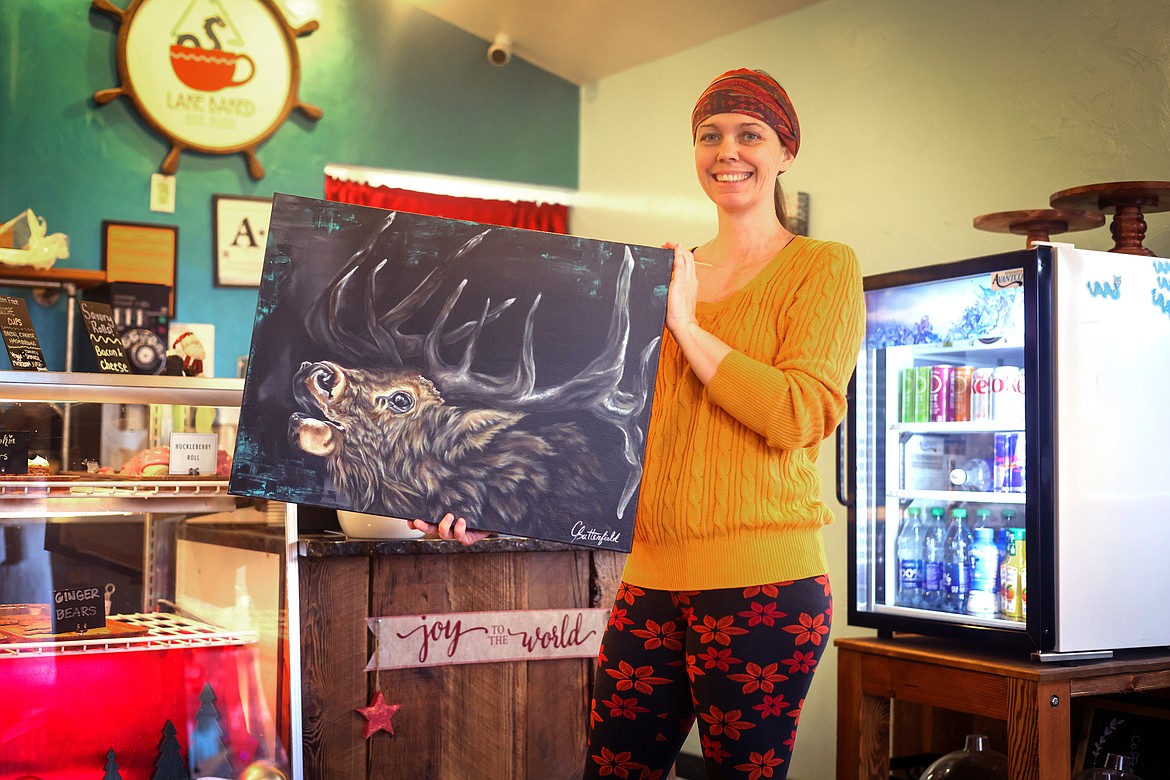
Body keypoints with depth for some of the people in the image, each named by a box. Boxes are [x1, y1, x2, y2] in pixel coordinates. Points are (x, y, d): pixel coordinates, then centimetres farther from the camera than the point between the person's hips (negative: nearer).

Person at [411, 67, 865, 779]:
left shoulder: (823, 267, 2)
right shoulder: (663, 275, 16)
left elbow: (800, 416, -13)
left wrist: (687, 326, -9)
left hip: (761, 581, -5)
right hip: (652, 580, 5)